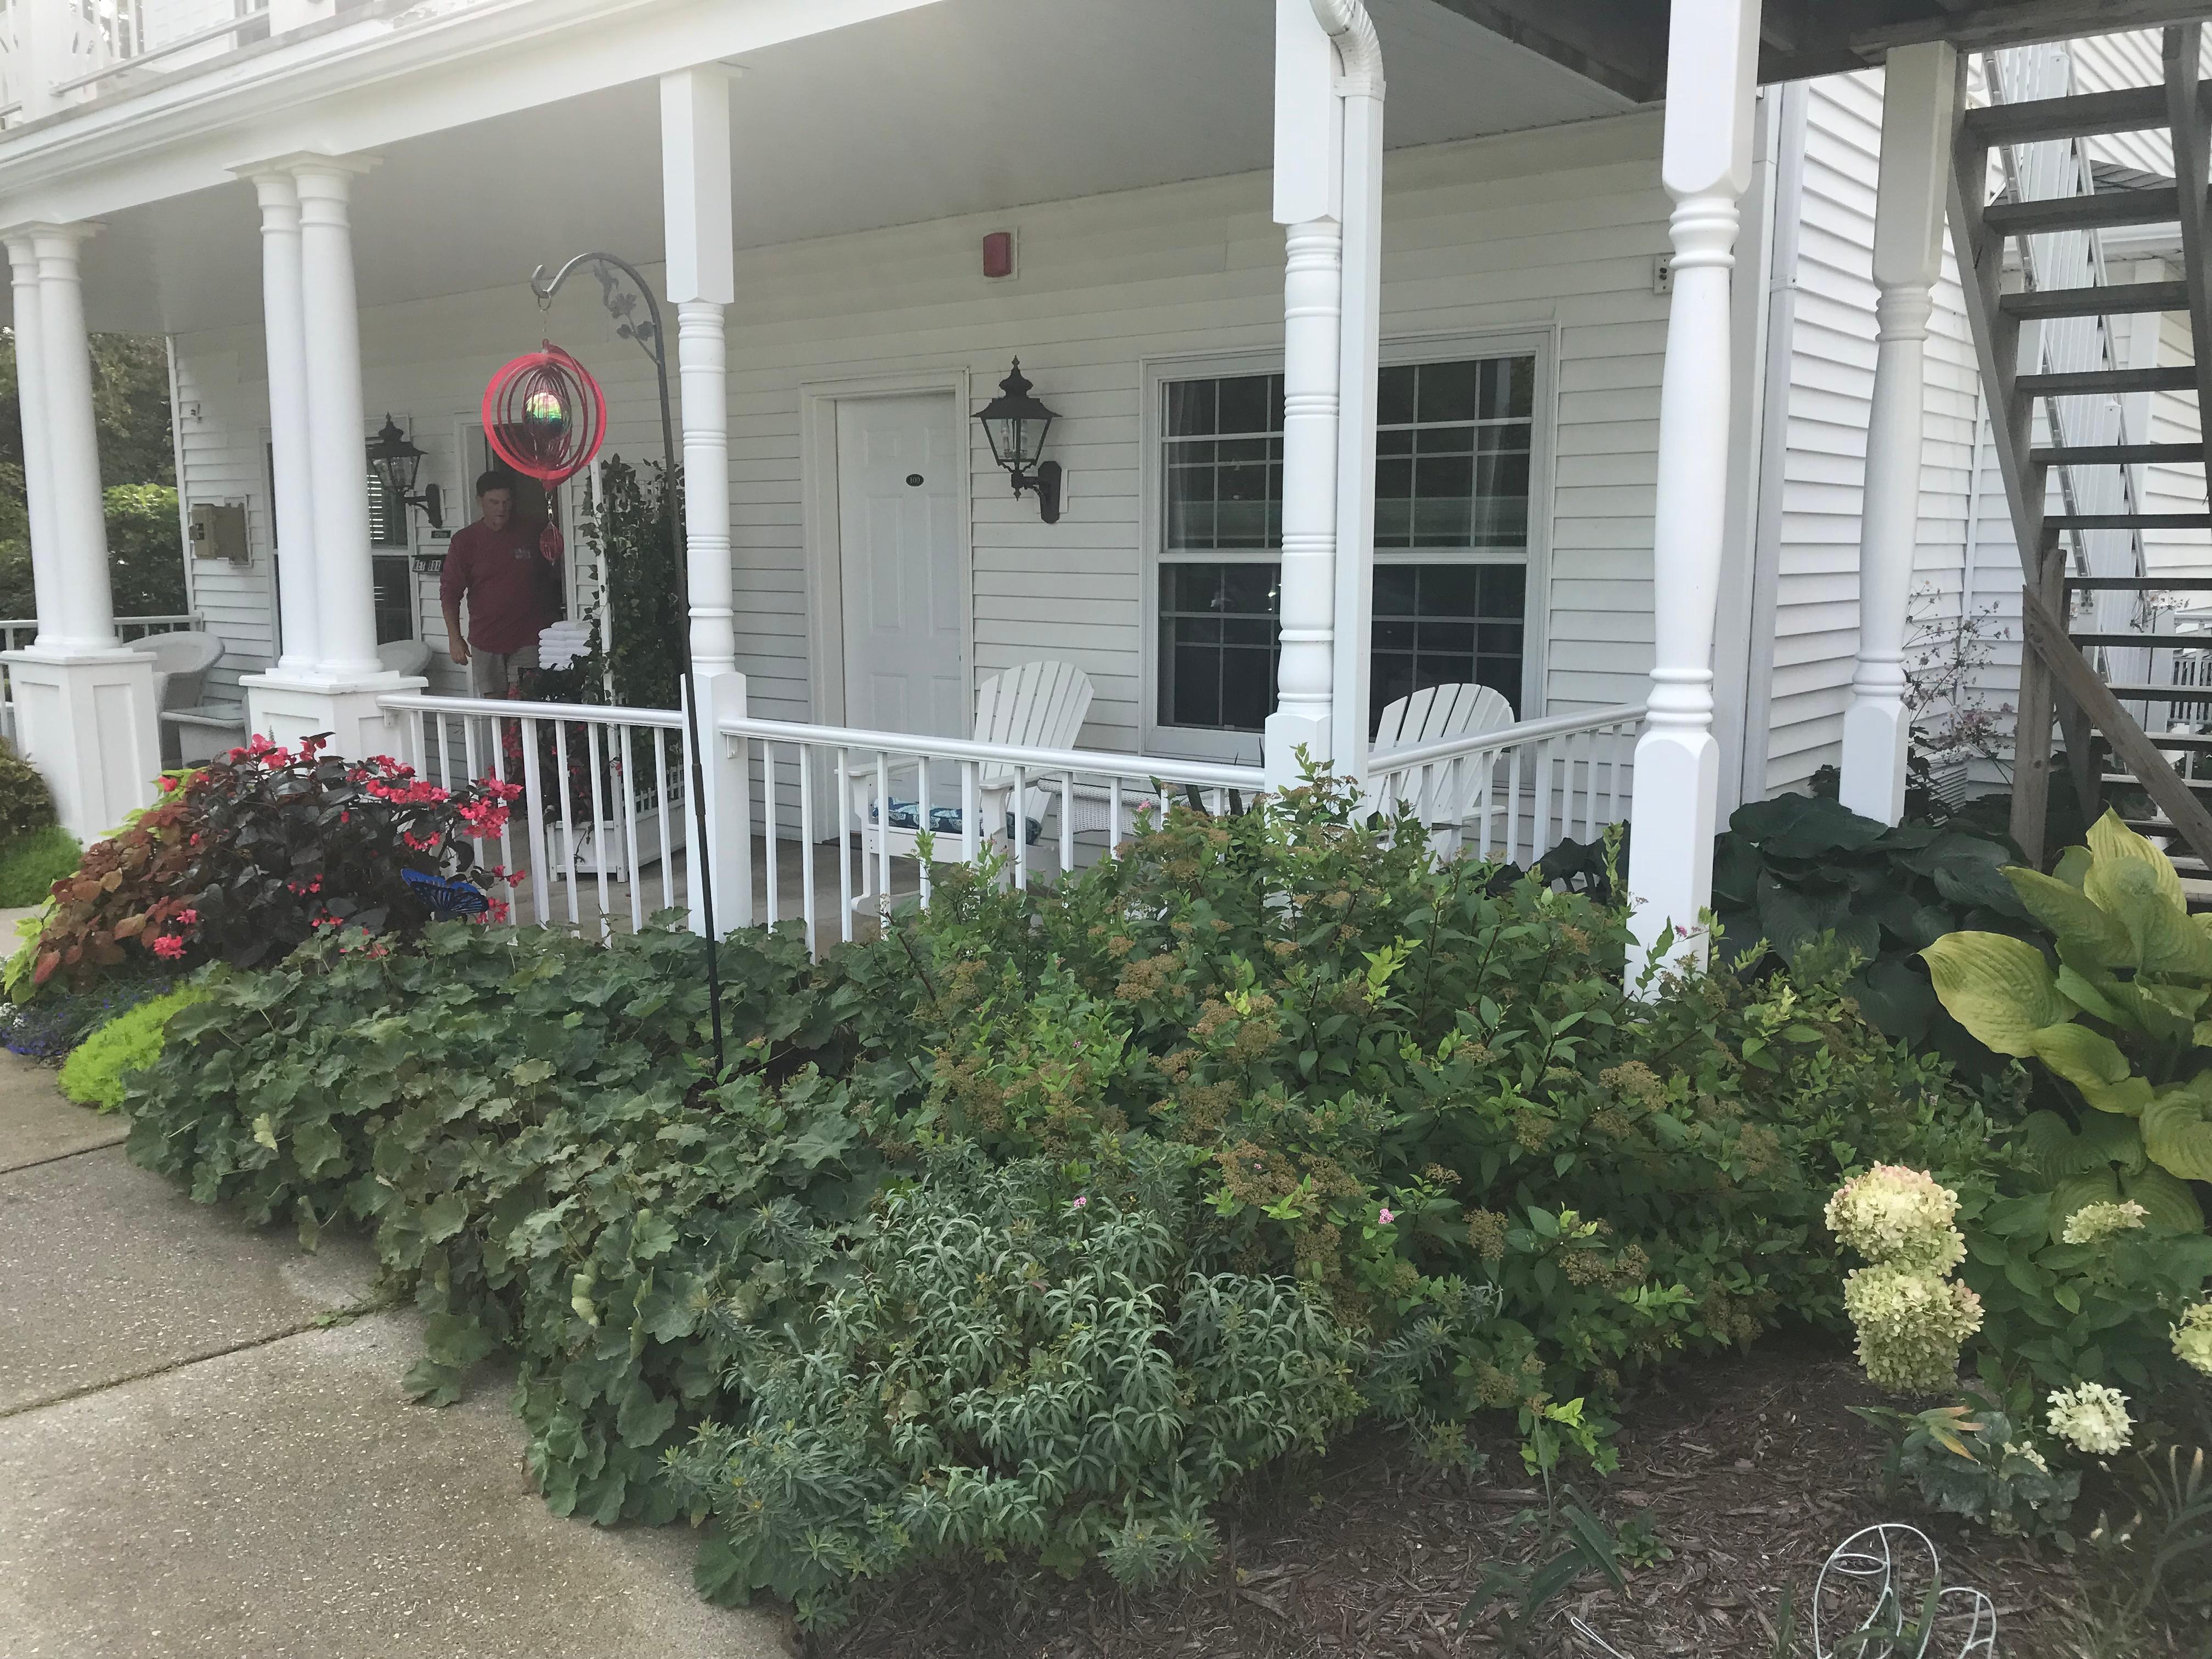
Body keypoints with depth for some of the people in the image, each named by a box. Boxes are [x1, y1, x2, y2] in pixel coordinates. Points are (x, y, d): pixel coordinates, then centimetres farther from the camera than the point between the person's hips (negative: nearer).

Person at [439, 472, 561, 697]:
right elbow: (450, 592, -1)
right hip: (486, 640, 1)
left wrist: (554, 563, -4)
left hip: (527, 637, -1)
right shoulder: (465, 541, 1)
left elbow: (552, 579, 19)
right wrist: (455, 638, -9)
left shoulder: (530, 536, 5)